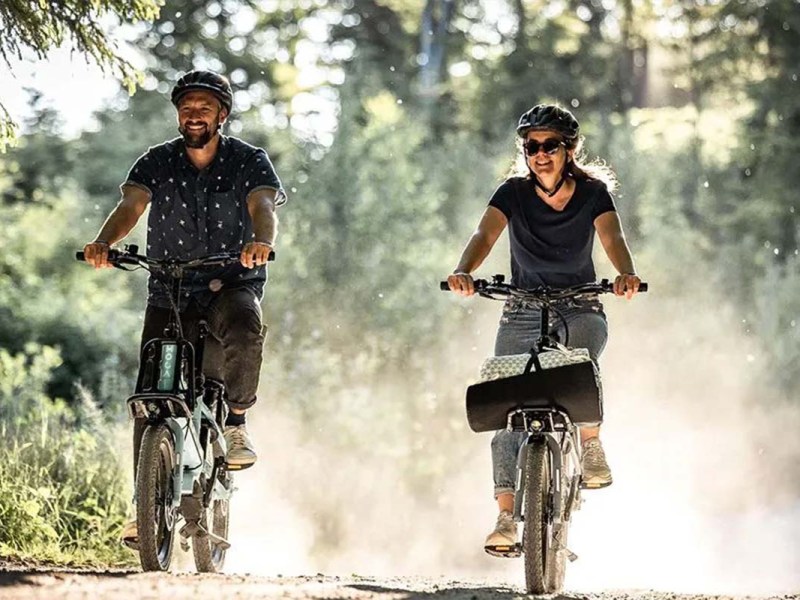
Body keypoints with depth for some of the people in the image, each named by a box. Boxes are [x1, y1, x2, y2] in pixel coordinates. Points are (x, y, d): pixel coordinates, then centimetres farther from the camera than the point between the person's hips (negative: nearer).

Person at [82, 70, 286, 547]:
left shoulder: (249, 161, 0)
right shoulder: (158, 163, 4)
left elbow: (263, 206, -18)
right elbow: (131, 206, -11)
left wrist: (261, 242, -42)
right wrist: (104, 243, -34)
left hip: (233, 284, -2)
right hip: (169, 291, 2)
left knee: (244, 328, -38)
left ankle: (236, 421, -15)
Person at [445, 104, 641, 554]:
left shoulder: (593, 192, -3)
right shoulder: (513, 193, -2)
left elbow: (613, 238, -18)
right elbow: (485, 235, -18)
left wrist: (626, 273, -41)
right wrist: (464, 272, -40)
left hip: (580, 308, -1)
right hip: (523, 311, 1)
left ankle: (592, 445, -10)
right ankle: (507, 517, -14)